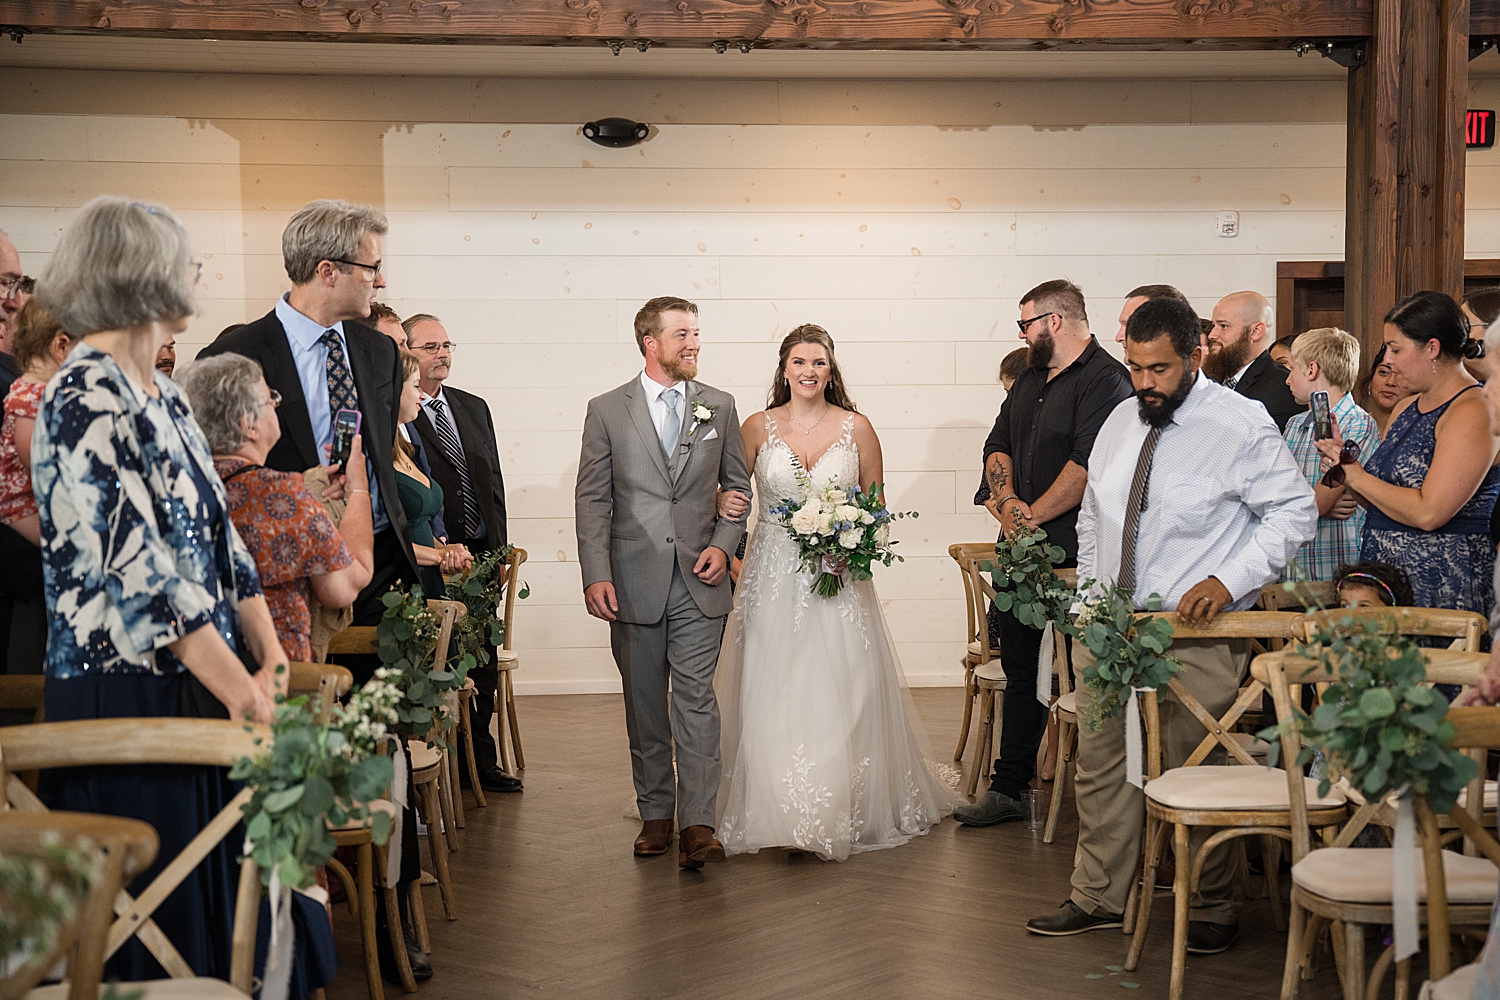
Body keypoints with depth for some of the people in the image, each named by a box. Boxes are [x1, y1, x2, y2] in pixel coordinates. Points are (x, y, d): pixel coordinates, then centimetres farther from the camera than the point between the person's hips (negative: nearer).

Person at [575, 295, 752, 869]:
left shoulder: (719, 407, 7)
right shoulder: (607, 411, 2)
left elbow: (738, 486, 13)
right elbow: (592, 499, -1)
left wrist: (723, 544, -3)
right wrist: (596, 575, -9)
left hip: (699, 583, 0)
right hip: (634, 584, 0)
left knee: (696, 699, -7)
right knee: (644, 705, 9)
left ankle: (698, 824, -9)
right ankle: (655, 814, 21)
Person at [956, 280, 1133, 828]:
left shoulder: (1105, 379, -11)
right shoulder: (1031, 380, 18)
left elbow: (1088, 464, -21)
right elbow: (998, 446, 17)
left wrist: (1033, 516, -14)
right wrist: (1007, 501, -2)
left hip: (1074, 553, -9)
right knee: (1021, 667, 12)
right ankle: (1009, 788, 18)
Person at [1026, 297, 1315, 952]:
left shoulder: (1241, 425, -7)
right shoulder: (1120, 421, 12)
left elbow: (1294, 512, -7)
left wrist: (1229, 581, -17)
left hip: (1196, 634, -6)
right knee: (1100, 762, 10)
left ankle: (1210, 908, 16)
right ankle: (1098, 897, 22)